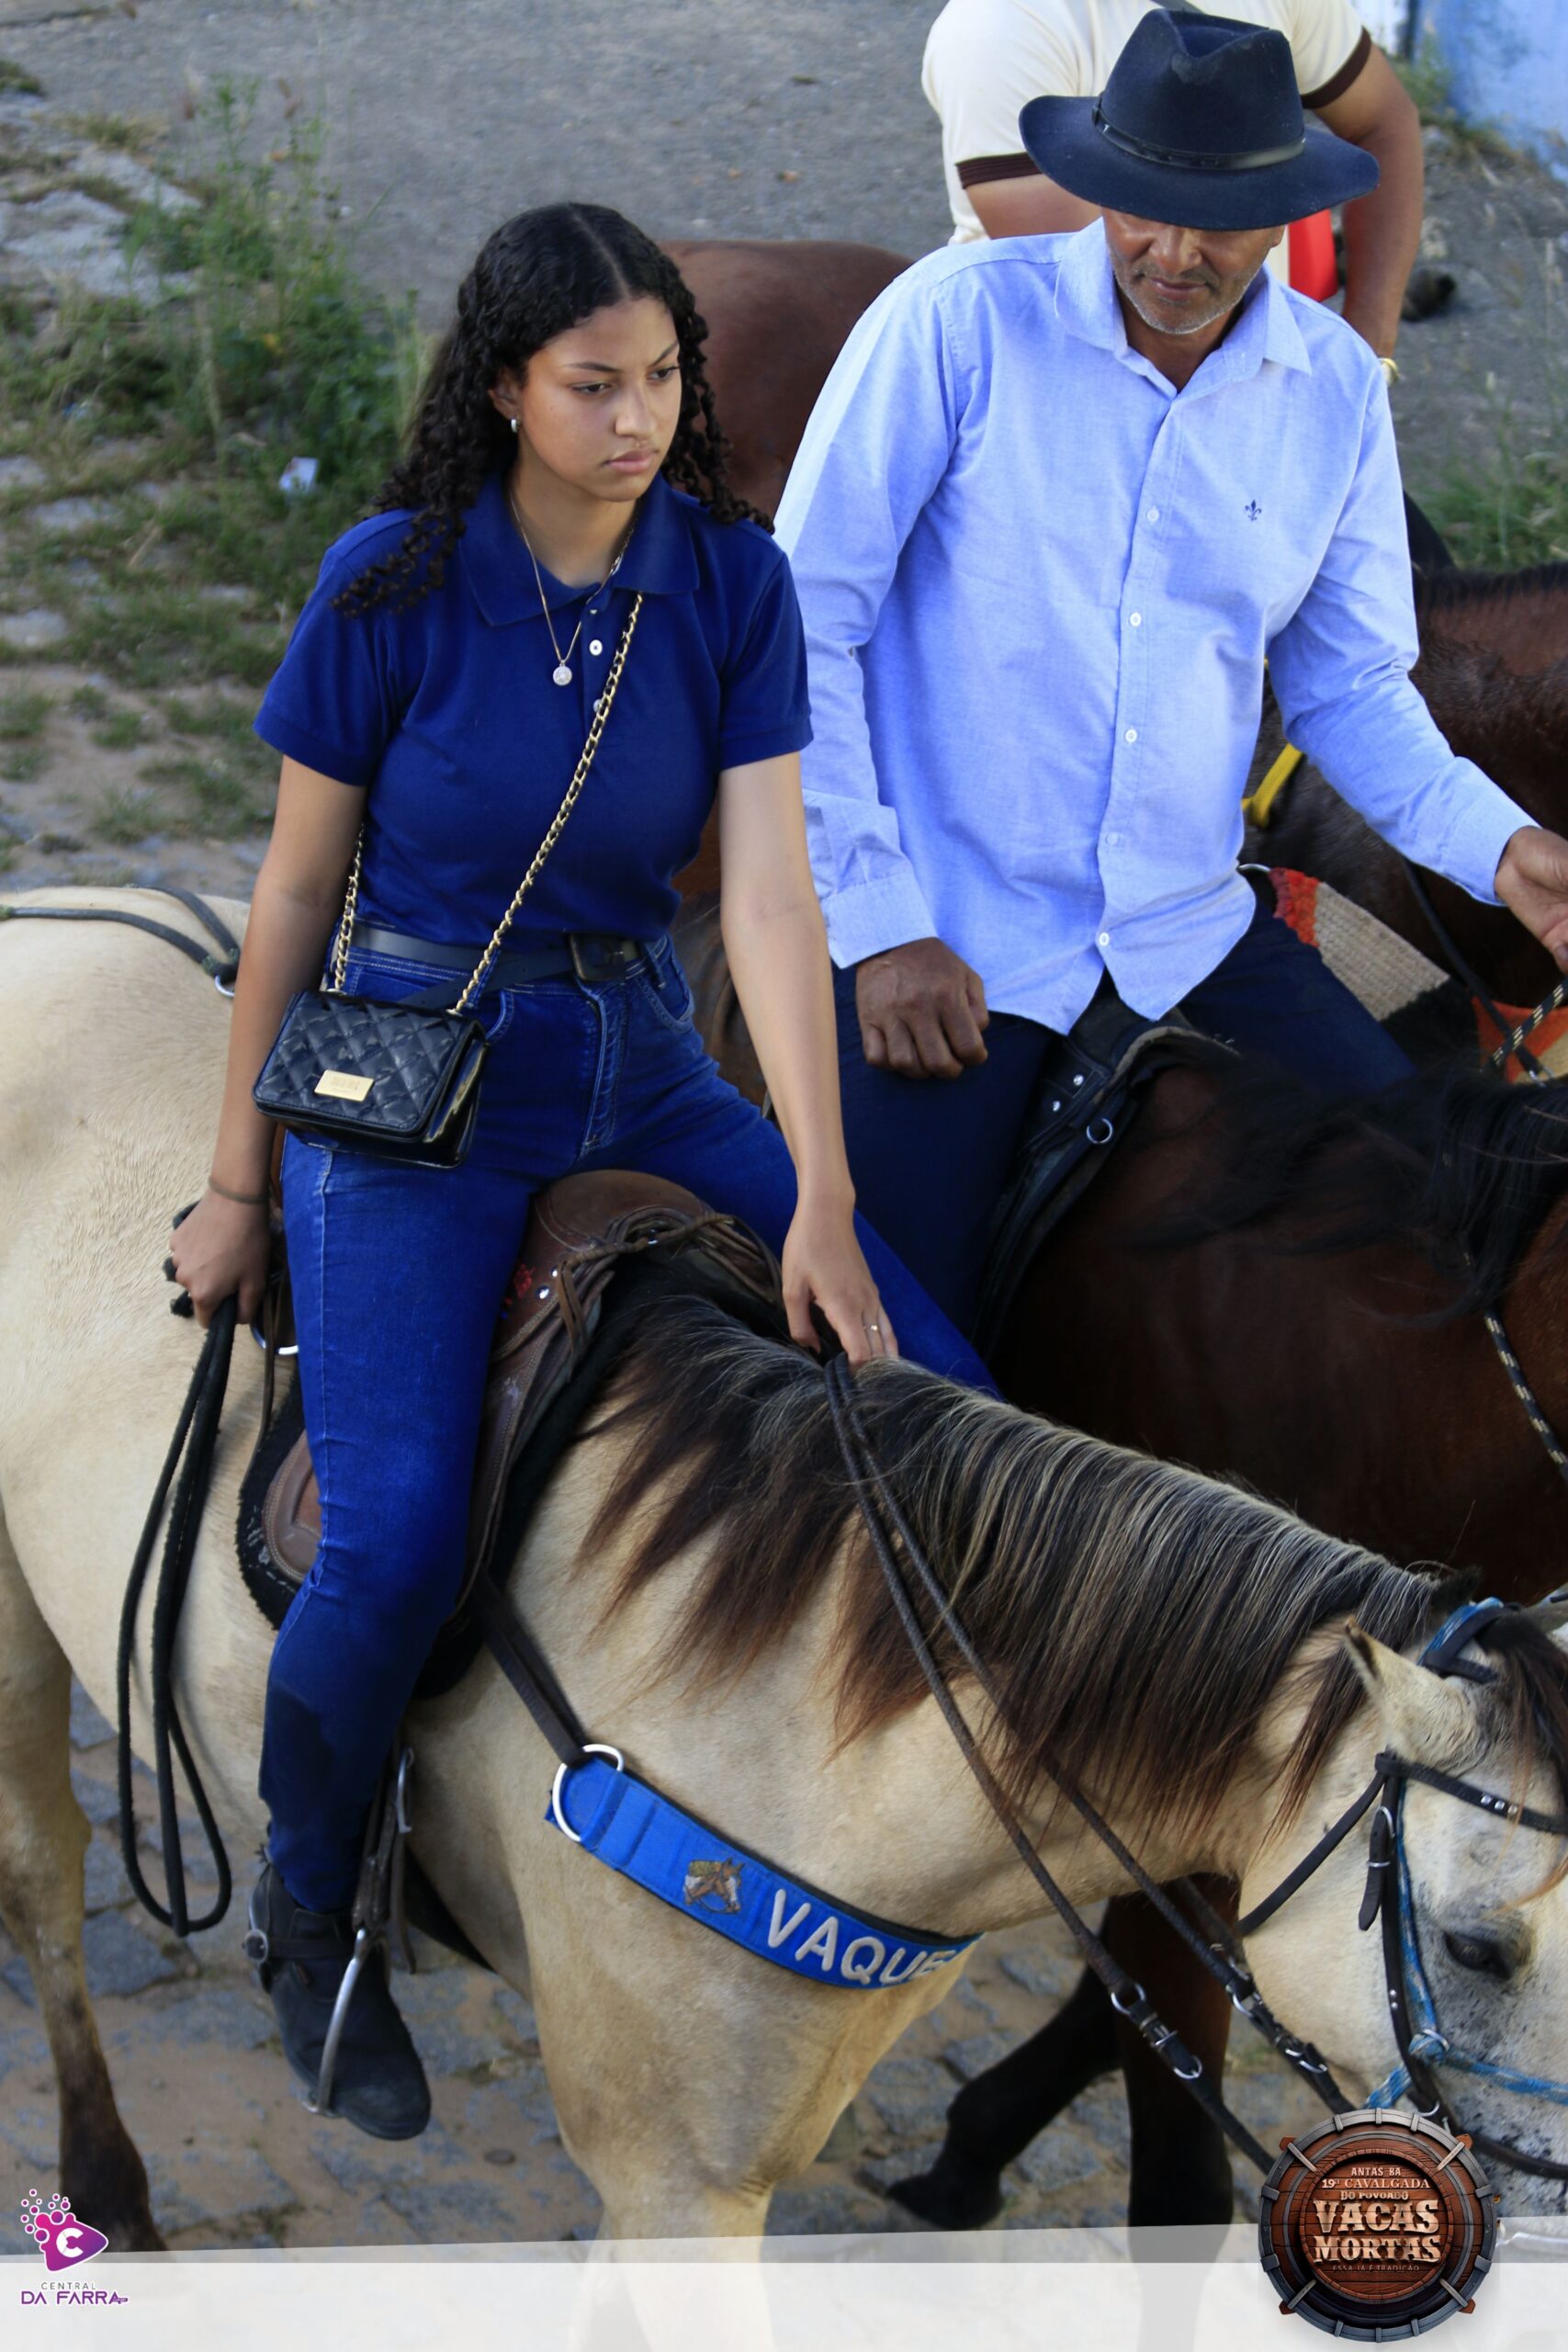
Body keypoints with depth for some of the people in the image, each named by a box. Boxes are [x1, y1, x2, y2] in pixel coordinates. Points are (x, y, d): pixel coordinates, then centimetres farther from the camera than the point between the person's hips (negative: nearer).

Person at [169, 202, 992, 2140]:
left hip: (641, 1068, 4)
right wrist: (236, 1183, 3)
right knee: (394, 1548, -20)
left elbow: (771, 892, -10)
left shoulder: (731, 584, -3)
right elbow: (295, 894, -2)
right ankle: (306, 1917, 8)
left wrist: (822, 1201, -18)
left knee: (937, 1404, -8)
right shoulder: (394, 585, -10)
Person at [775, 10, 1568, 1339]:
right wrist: (877, 918, -12)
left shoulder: (1336, 388, 2)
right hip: (946, 940, -4)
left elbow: (1348, 684, 12)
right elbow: (804, 622, -9)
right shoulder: (958, 322, -10)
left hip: (1192, 930, 4)